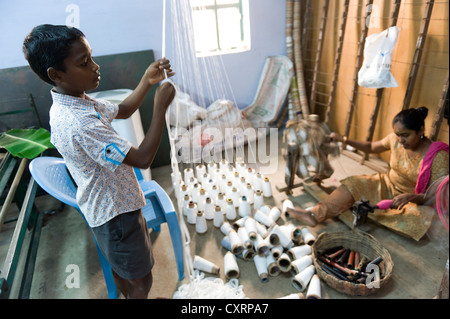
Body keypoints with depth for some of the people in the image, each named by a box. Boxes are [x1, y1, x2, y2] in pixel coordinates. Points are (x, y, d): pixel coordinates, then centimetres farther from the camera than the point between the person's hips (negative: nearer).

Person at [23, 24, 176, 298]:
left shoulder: (77, 102, -3)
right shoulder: (79, 126, -34)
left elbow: (122, 111, 11)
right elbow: (143, 159, -33)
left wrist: (147, 81, -4)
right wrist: (160, 107, -28)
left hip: (109, 205, 9)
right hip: (116, 214, -9)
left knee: (121, 267, 32)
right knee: (141, 281, 14)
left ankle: (128, 295, 55)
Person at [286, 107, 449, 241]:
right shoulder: (395, 140, -11)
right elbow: (371, 147, 7)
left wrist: (410, 196, -40)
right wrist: (344, 140, -4)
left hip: (414, 201, -4)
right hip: (386, 185, 4)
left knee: (425, 217, -36)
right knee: (352, 184, -16)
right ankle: (315, 214, -29)